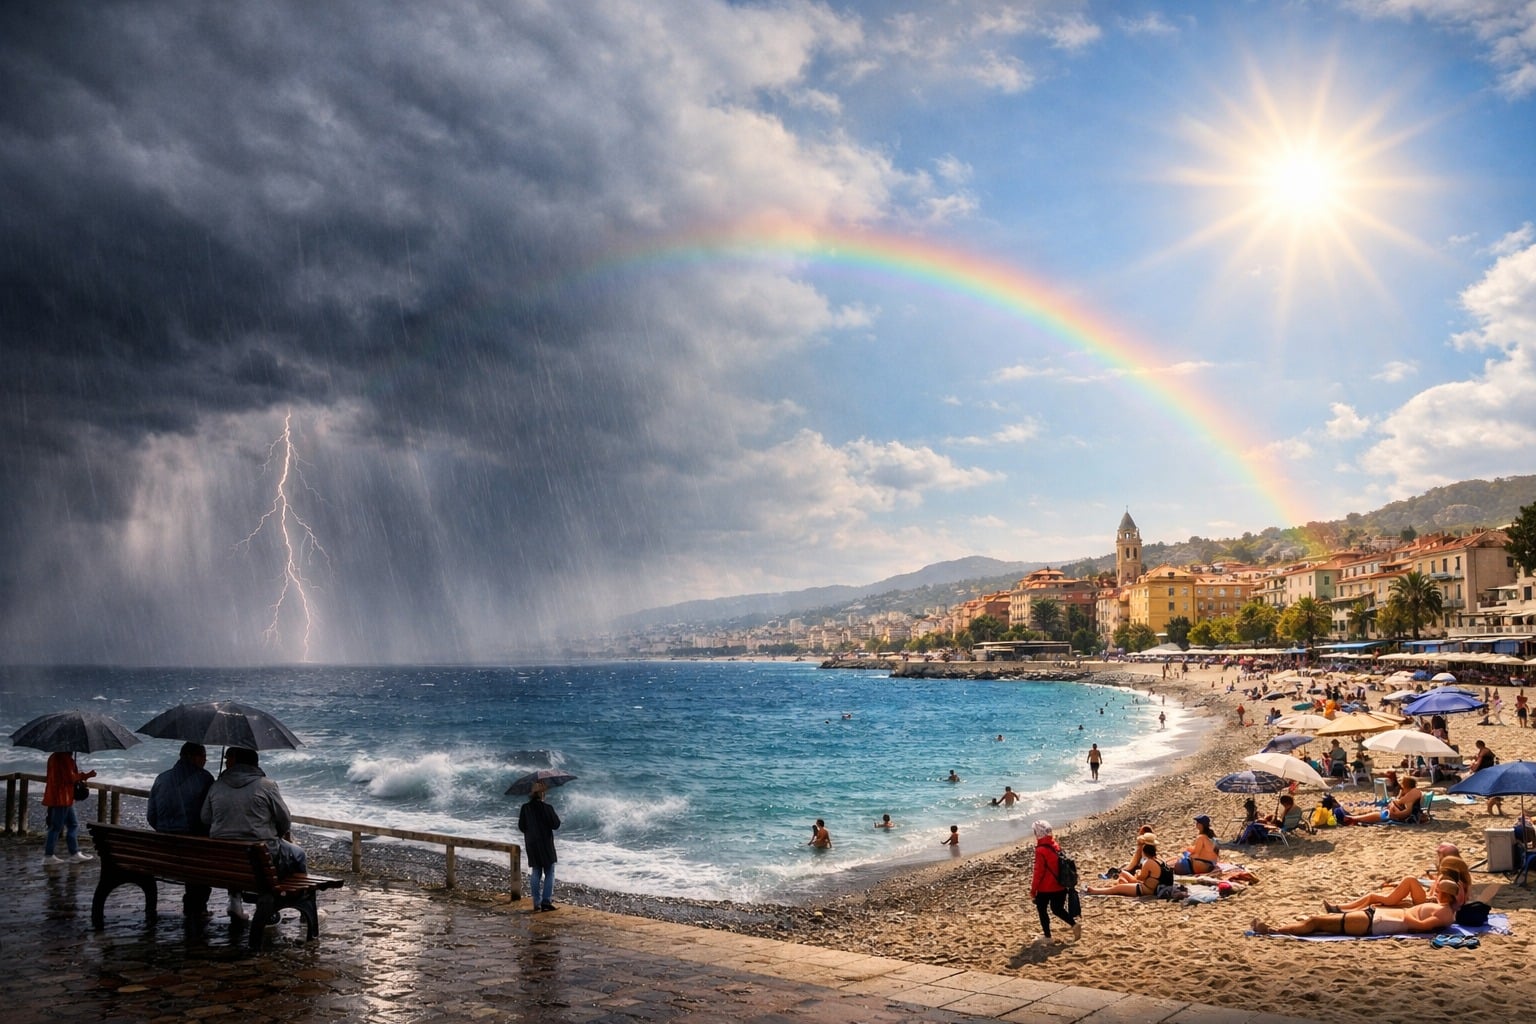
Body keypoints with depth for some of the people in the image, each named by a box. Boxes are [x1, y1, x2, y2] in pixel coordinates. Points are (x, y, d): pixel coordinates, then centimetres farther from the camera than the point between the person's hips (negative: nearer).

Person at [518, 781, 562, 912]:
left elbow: (521, 827, 3)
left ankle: (536, 903, 11)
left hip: (531, 845, 4)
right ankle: (546, 900, -4)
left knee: (535, 873, 12)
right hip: (546, 844, -4)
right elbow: (555, 825, -11)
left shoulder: (525, 808, -1)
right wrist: (556, 816, 8)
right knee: (549, 873, 5)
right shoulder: (547, 808, -14)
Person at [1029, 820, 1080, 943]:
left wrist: (1033, 890, -9)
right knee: (1057, 909, 21)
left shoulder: (1041, 850, -20)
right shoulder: (1055, 846, 3)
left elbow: (1039, 872, -18)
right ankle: (1074, 925, 5)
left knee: (1041, 910, 12)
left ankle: (1047, 936, 17)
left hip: (1045, 888, -7)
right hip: (1060, 887, 7)